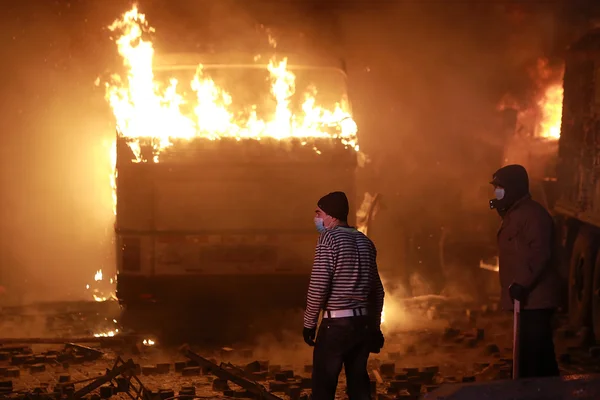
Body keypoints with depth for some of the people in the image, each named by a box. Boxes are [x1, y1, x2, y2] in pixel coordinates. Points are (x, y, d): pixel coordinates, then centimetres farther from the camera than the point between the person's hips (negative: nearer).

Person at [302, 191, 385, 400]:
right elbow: (377, 290, 16)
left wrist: (309, 322, -6)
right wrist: (375, 327, 22)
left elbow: (319, 286, -15)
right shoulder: (365, 242, 13)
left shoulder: (329, 238, -9)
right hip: (363, 323, 7)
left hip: (335, 324, -7)